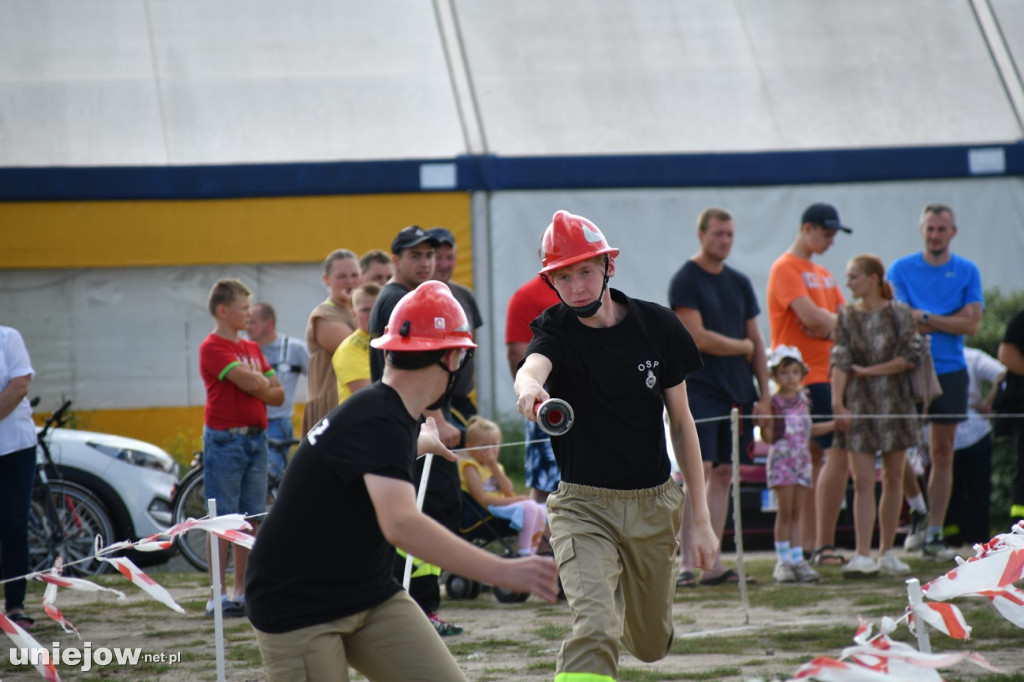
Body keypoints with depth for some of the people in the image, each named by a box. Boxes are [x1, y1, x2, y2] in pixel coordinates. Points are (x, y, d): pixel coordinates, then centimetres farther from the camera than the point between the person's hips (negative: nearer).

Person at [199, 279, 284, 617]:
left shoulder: (251, 348, 16)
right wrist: (259, 381, 2)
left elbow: (278, 393, 11)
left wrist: (255, 386, -7)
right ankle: (218, 595, -3)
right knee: (222, 520, -5)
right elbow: (251, 383, -20)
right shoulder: (213, 347, -8)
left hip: (255, 437, 7)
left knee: (250, 519, 7)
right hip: (225, 440, -7)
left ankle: (242, 591, 12)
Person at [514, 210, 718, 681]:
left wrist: (702, 519, 3)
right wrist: (528, 386, -61)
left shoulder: (657, 326, -3)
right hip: (583, 505, -3)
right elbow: (533, 364, -34)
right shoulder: (556, 330, -9)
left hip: (654, 505, 3)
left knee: (650, 643, 18)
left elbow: (681, 422, 4)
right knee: (594, 629, -25)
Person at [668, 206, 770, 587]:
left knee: (723, 475, 6)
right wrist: (742, 347, 1)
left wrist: (764, 395, 10)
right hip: (699, 389, -6)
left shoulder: (739, 283, 16)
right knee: (698, 474, -12)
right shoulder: (685, 281, -5)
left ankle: (714, 564, 8)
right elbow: (698, 338, -14)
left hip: (737, 392, 6)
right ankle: (688, 564, -14)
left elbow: (757, 343, 17)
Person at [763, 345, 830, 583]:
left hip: (802, 460, 5)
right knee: (785, 511, -6)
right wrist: (763, 426, -29)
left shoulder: (803, 399, 11)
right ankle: (782, 561, -1)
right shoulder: (774, 402, -7)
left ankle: (797, 559, 6)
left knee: (796, 512, 6)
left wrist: (835, 424, 29)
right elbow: (768, 437, -9)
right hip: (781, 459, -5)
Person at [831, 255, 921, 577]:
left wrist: (869, 371, -8)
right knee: (863, 481, -6)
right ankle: (863, 556, -9)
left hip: (895, 403, 0)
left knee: (893, 480, 5)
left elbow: (910, 357, -6)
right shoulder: (847, 317, 3)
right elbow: (840, 362, -3)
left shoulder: (899, 313, 1)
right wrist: (837, 402, -14)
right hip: (859, 404, 0)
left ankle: (887, 552, 14)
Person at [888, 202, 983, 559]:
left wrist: (927, 318, -11)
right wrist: (950, 321, -10)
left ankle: (934, 534, 7)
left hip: (950, 372, 2)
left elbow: (971, 324, -4)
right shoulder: (901, 269, 2)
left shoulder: (967, 272, 6)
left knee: (943, 453, 3)